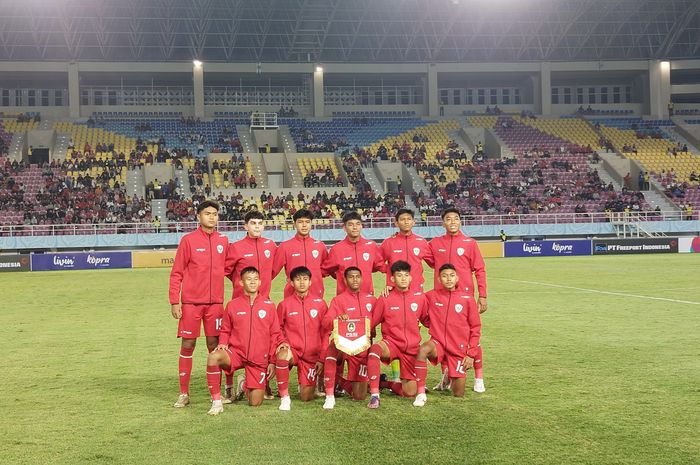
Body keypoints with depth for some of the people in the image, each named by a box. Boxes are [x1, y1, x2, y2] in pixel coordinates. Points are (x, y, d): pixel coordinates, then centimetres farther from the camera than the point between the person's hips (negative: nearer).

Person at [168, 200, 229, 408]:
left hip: (215, 303, 3)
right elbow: (176, 273, -3)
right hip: (191, 303, -3)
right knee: (187, 345, 1)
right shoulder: (188, 240, -3)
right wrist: (174, 301, -8)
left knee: (214, 345, 5)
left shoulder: (223, 241, 7)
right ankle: (184, 394, 9)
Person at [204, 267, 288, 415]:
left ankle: (247, 386, 34)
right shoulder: (233, 305, 3)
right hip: (236, 352, 0)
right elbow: (225, 331, 12)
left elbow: (275, 334, 5)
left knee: (255, 402, -3)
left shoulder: (268, 305, 2)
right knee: (213, 357, -33)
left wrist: (272, 361, 2)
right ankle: (216, 402, -20)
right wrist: (222, 344, -10)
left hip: (259, 360, 0)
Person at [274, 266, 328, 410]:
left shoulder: (320, 303, 2)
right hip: (292, 350, -1)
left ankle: (305, 385, 36)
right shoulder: (284, 304, 0)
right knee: (283, 356, -38)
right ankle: (284, 397, -22)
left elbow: (325, 333, 5)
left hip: (312, 355, 1)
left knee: (306, 397, -2)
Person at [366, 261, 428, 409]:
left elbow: (427, 320, 12)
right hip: (391, 343, -2)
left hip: (412, 348, 3)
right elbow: (371, 323, -1)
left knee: (410, 392, -2)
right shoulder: (385, 299, -5)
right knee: (375, 349, -39)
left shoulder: (420, 297, 1)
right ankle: (374, 395, -33)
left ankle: (386, 383, 28)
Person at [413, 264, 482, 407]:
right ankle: (421, 394, -25)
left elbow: (475, 328, 1)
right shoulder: (431, 296, -1)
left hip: (459, 349, 0)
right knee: (422, 350, -36)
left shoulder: (467, 299, -3)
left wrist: (471, 354, -3)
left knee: (458, 394, 1)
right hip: (438, 343, 0)